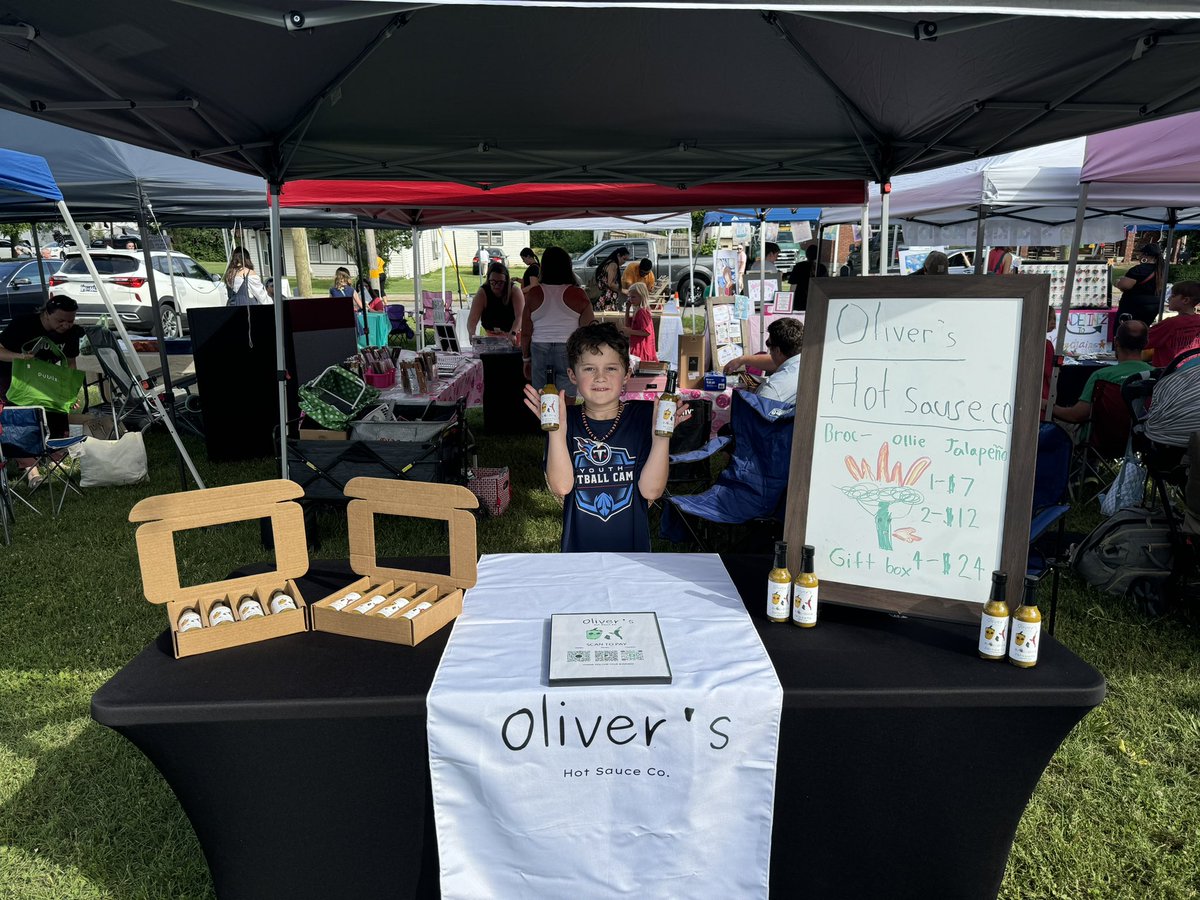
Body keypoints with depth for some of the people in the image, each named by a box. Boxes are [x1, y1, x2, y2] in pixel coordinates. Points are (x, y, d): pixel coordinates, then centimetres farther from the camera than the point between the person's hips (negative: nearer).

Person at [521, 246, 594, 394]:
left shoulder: (533, 294, 1)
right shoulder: (578, 294, -3)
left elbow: (525, 333, 2)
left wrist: (526, 359, 13)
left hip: (540, 351, 2)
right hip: (569, 352, -1)